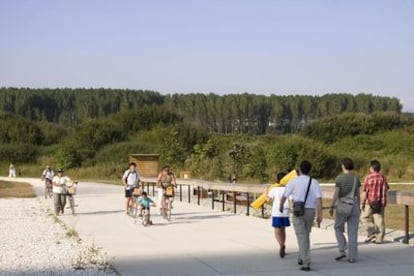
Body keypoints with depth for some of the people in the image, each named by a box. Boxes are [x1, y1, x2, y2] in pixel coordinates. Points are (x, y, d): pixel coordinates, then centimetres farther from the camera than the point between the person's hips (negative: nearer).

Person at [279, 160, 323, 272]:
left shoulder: (293, 181, -5)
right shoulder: (314, 182, 0)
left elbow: (284, 196, 2)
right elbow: (319, 199, -11)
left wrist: (281, 206, 23)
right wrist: (319, 215, -13)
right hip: (310, 212, 3)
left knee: (302, 237, -5)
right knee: (305, 235, 23)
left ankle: (306, 263, -15)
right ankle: (302, 259, 30)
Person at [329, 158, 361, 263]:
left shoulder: (339, 178, -9)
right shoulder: (356, 178, 4)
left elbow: (336, 193, -12)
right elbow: (358, 194, 7)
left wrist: (331, 207, -7)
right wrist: (358, 207, 16)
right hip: (354, 206, 3)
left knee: (338, 228, 15)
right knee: (352, 232, 5)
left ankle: (342, 251, 2)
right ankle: (352, 257, 3)